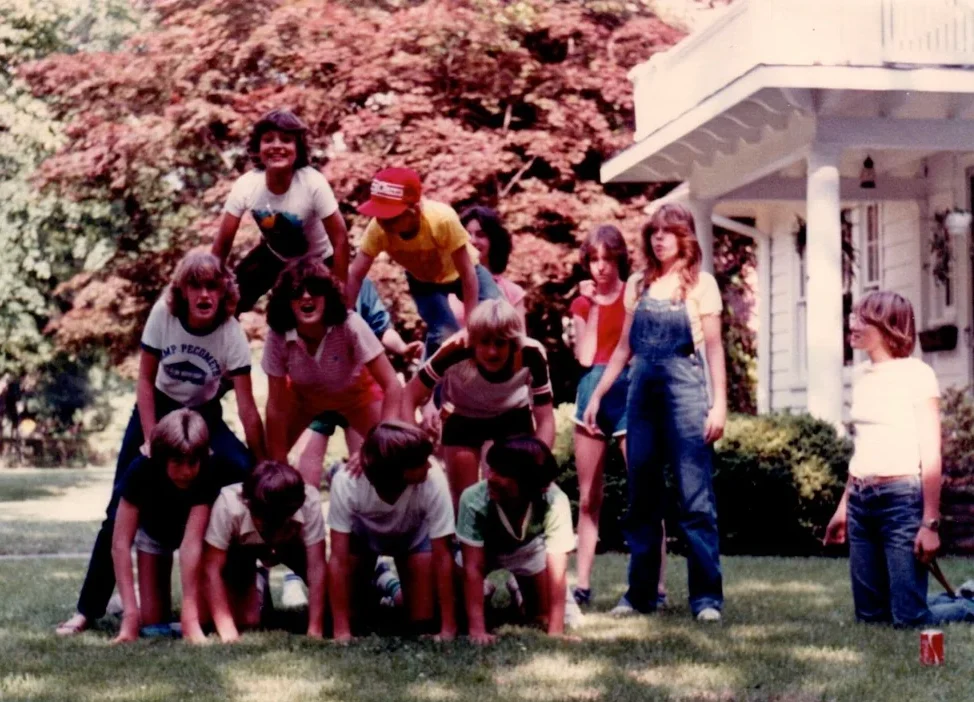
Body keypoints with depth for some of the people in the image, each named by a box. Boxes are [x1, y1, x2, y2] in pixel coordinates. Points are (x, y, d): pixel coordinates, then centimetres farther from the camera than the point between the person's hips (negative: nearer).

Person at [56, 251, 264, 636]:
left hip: (204, 415, 0)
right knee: (121, 509, -6)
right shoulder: (163, 314, -23)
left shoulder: (232, 334, -24)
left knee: (248, 478, -24)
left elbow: (247, 409, -23)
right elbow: (145, 380, -12)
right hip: (156, 409, 0)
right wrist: (151, 441, -18)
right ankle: (88, 609, 1)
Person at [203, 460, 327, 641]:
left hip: (289, 544, 1)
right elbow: (211, 569, -35)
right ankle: (257, 586, 17)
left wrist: (315, 631, -38)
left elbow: (316, 567, -35)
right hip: (241, 547, -1)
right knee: (246, 620, -16)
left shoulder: (309, 502, -40)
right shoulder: (229, 504, -41)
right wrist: (227, 631, -40)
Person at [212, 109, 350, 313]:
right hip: (272, 254, 3)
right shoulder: (245, 185, -26)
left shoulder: (313, 183, -35)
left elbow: (340, 240, -27)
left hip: (314, 261, -3)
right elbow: (223, 242, -16)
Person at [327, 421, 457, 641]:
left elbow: (442, 556, -31)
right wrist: (341, 631, -35)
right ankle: (373, 581, 20)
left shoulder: (433, 482, -39)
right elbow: (339, 559, -33)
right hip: (363, 534, 0)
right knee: (347, 613, -12)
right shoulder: (346, 482, -40)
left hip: (412, 536, 0)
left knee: (423, 622, -11)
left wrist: (449, 628, -32)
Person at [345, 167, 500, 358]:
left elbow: (467, 273, -33)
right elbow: (355, 276, -29)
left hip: (460, 271, -1)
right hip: (423, 280, 1)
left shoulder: (442, 219, -43)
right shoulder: (378, 229, -37)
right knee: (443, 335, -18)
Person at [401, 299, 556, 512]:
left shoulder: (531, 355, -33)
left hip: (513, 414, 1)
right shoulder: (456, 351, -38)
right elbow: (409, 397, -30)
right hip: (463, 417, -1)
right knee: (463, 496, 0)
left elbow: (545, 419, -24)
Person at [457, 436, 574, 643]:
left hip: (529, 547, 0)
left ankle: (521, 591, 23)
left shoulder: (554, 502, -39)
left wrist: (555, 633, -44)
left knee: (545, 616, -9)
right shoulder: (474, 499, -40)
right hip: (482, 548, 0)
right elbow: (473, 567, -36)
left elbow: (557, 569, -39)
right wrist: (477, 630, -41)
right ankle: (484, 592, 22)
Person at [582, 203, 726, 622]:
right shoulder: (638, 285, 14)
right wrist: (597, 395, 12)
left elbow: (714, 348, -1)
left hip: (685, 390, -5)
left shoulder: (700, 284, 3)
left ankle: (706, 595, -4)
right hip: (643, 391, 5)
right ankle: (641, 592, 12)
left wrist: (719, 404, -9)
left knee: (696, 498, -6)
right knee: (642, 499, 6)